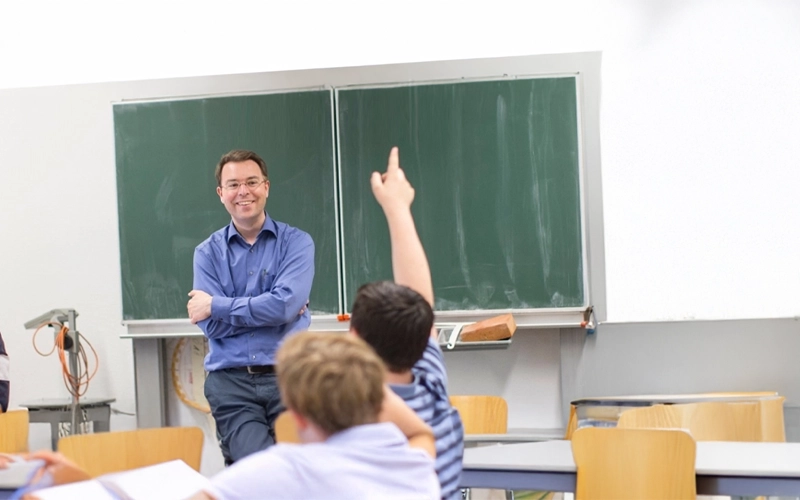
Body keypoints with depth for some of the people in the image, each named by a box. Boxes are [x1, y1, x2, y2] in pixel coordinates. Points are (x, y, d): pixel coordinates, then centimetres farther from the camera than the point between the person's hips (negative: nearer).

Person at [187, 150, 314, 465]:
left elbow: (285, 304, -10)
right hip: (231, 382, 1)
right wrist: (268, 310, -6)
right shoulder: (208, 253, 11)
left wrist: (217, 306, -3)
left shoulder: (296, 243, 6)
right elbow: (212, 326, -1)